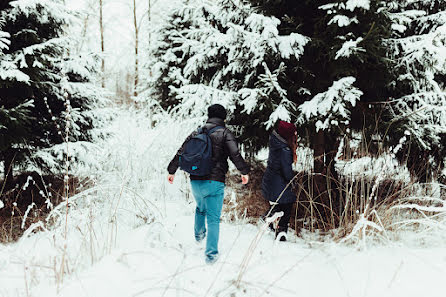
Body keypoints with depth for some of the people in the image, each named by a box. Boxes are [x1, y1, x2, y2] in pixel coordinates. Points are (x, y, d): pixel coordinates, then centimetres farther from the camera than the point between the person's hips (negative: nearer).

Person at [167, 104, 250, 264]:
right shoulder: (224, 133, -3)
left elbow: (181, 152, 14)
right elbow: (235, 154, -15)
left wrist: (172, 171, 24)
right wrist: (244, 172, -6)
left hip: (195, 181, 5)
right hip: (214, 182, -5)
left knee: (200, 208, 32)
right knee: (214, 218, -1)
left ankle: (199, 233, 49)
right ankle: (211, 253, -6)